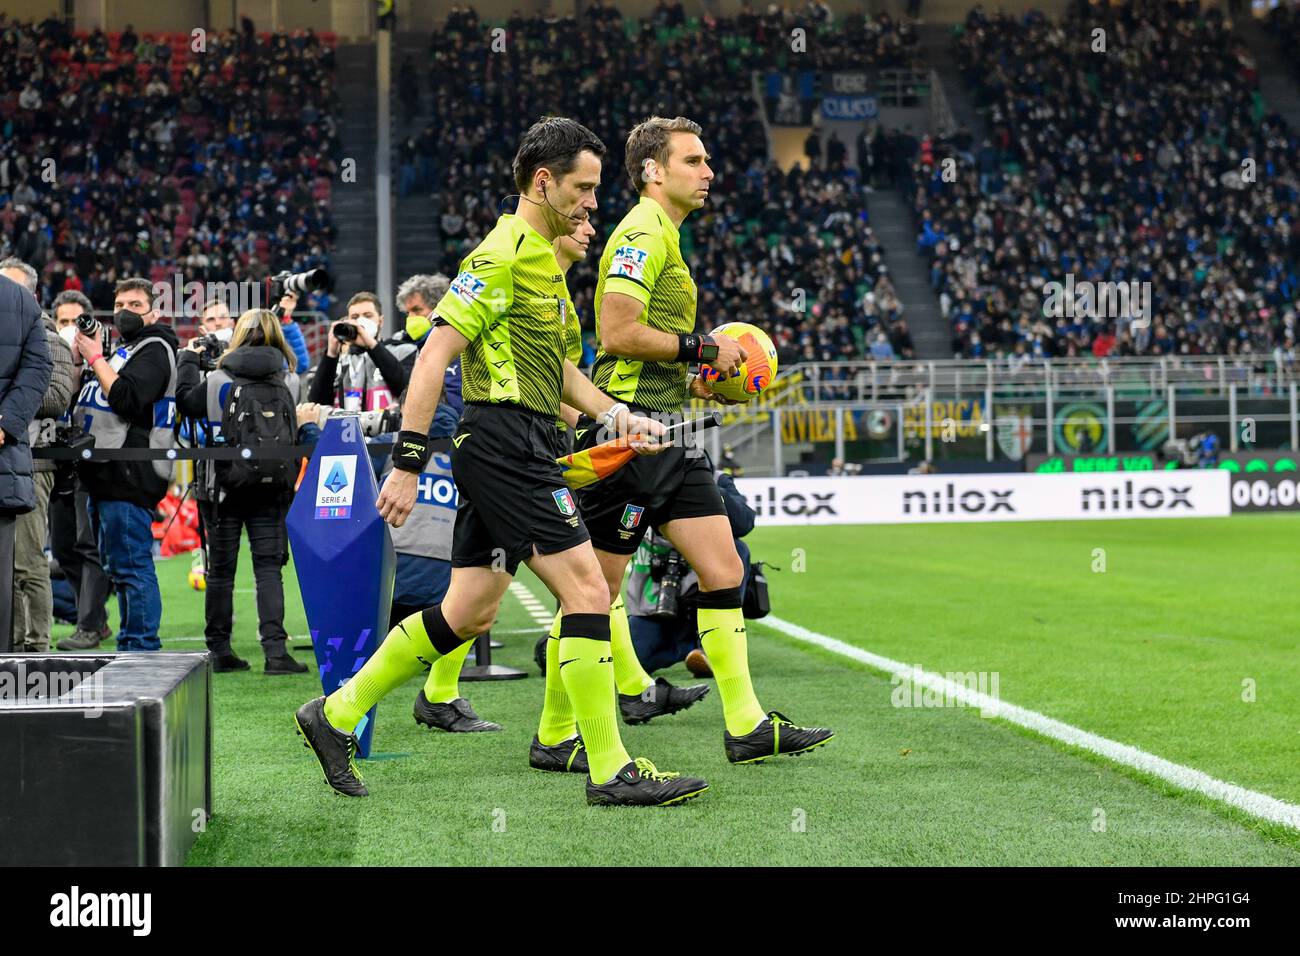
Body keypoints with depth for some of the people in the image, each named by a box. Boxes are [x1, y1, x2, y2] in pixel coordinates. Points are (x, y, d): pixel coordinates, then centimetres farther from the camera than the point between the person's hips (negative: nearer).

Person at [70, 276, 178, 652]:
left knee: (131, 565, -11)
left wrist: (97, 359, -11)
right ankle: (130, 648, 20)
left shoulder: (154, 350, -6)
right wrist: (81, 359, 8)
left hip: (128, 476, -10)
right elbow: (93, 401, 21)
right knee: (118, 567, 14)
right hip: (108, 475, 10)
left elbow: (127, 399, -20)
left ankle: (142, 648, -11)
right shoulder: (122, 349, 23)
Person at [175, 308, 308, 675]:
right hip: (271, 490, 1)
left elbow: (184, 400, 6)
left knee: (220, 569, 8)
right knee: (268, 566, 1)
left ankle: (218, 650, 13)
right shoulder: (288, 383, -1)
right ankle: (275, 650, -11)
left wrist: (189, 358, 19)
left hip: (224, 488, -1)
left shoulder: (218, 380, -8)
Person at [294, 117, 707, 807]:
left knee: (468, 613, 12)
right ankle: (610, 771, -7)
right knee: (587, 590, -11)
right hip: (504, 439, -10)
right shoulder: (503, 253, -11)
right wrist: (407, 464, -20)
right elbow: (434, 355, -16)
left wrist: (613, 413, 12)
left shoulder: (542, 257, 20)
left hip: (515, 450, 10)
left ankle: (335, 715, 21)